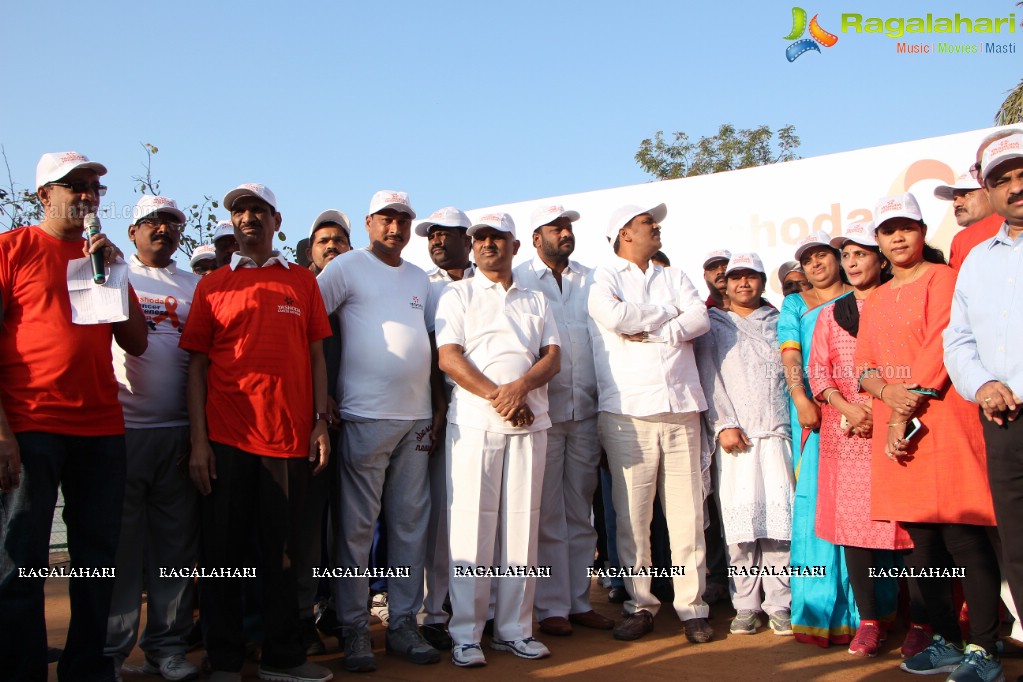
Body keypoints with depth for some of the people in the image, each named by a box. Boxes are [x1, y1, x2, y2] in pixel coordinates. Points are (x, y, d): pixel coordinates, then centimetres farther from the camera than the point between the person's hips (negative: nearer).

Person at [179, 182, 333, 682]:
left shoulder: (302, 282, 11)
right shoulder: (212, 286, 9)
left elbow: (316, 357, 10)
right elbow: (197, 365, 5)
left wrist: (321, 424, 1)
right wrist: (198, 441, -3)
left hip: (289, 437, 1)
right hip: (226, 439, 0)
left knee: (282, 551, 7)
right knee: (224, 552, 5)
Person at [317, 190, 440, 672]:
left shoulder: (419, 278, 17)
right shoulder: (348, 267, -1)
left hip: (416, 419, 6)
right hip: (365, 417, -5)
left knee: (411, 524, 8)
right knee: (357, 527, 0)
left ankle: (404, 623, 18)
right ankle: (355, 631, 11)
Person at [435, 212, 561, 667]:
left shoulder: (536, 300, 19)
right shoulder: (457, 295, 10)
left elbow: (552, 356, 8)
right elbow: (448, 357, -3)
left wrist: (521, 386, -12)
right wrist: (496, 395, -13)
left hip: (530, 424, 3)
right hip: (473, 423, -3)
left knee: (522, 525, 3)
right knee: (472, 525, -4)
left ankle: (514, 629, 13)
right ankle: (466, 634, 5)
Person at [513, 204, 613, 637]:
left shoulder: (589, 280, 13)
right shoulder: (519, 281, 1)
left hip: (585, 410, 4)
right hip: (541, 410, -4)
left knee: (581, 514, 11)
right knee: (547, 515, 2)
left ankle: (579, 601, 21)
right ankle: (550, 606, 12)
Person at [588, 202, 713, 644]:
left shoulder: (673, 277, 20)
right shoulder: (604, 278, 9)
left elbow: (700, 319, 3)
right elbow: (615, 316, -13)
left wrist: (649, 331, -8)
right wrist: (669, 313, 1)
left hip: (681, 409, 3)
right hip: (628, 412, -3)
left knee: (687, 513, 2)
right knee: (631, 516, 0)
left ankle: (691, 607, 11)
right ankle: (640, 605, 12)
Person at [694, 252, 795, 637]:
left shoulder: (779, 324, 19)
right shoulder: (714, 325, 14)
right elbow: (709, 377, 4)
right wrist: (724, 425, -7)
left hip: (776, 431, 1)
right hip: (734, 434, -1)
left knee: (780, 515, -4)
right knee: (739, 517, -4)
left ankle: (779, 604, 4)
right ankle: (745, 605, 4)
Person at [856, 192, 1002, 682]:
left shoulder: (942, 278, 0)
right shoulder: (875, 300, 20)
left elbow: (940, 348, -10)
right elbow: (863, 363, 13)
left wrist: (907, 411, -13)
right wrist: (887, 393, -9)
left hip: (941, 421, -6)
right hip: (895, 427, 6)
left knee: (963, 536, -6)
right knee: (920, 540, 9)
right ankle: (945, 643, 19)